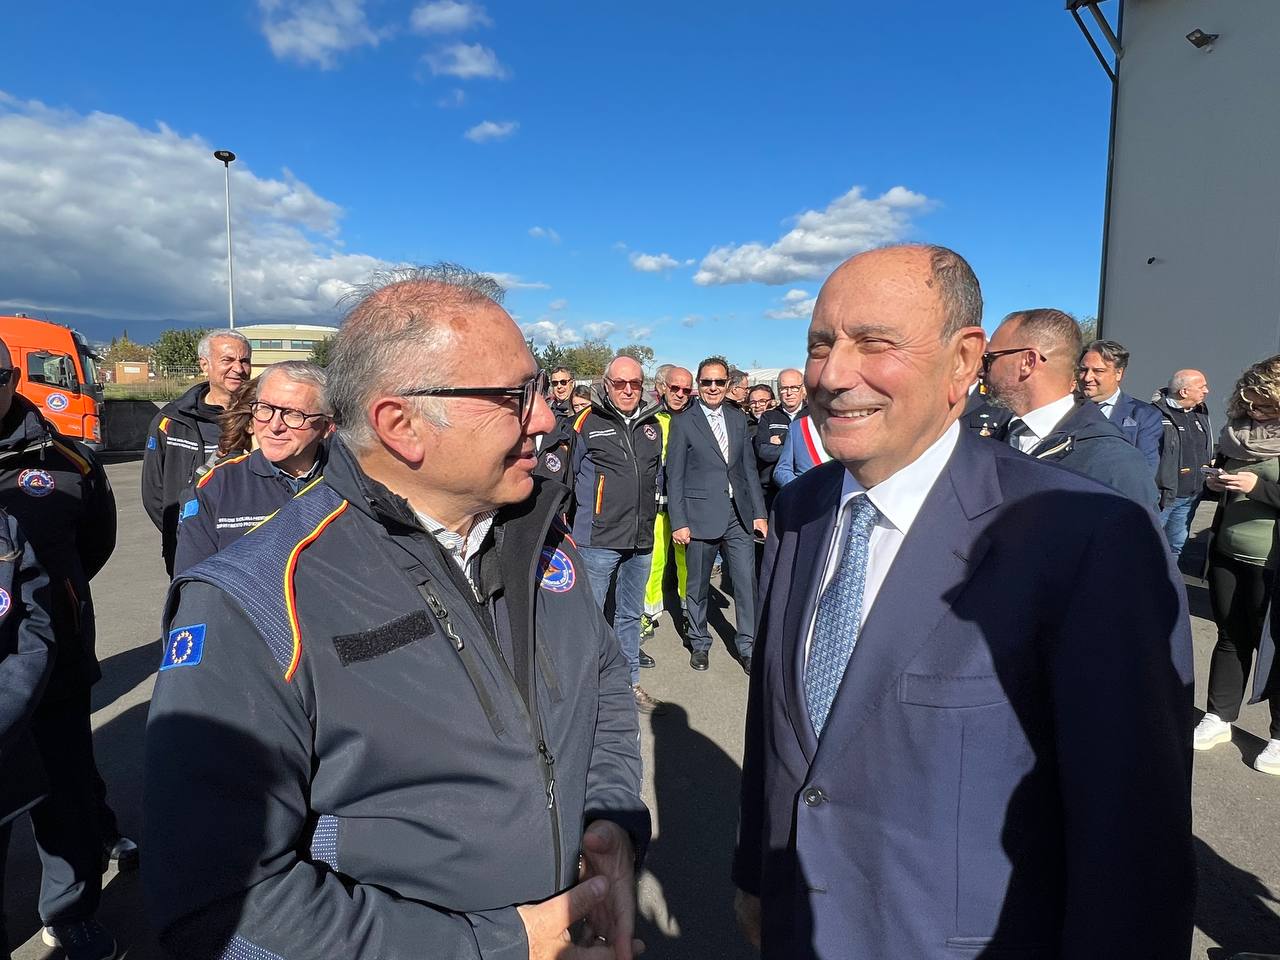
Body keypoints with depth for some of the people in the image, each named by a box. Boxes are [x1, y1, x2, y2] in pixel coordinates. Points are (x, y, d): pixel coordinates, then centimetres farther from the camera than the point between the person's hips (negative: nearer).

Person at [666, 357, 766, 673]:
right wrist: (678, 522, -9)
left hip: (739, 514, 3)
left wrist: (759, 513, 7)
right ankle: (699, 644, 28)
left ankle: (747, 646, 17)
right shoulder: (683, 423, -3)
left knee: (747, 582, 2)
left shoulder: (738, 419, 10)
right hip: (701, 514, -3)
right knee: (698, 585, 9)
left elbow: (749, 468, 12)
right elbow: (674, 477, -4)